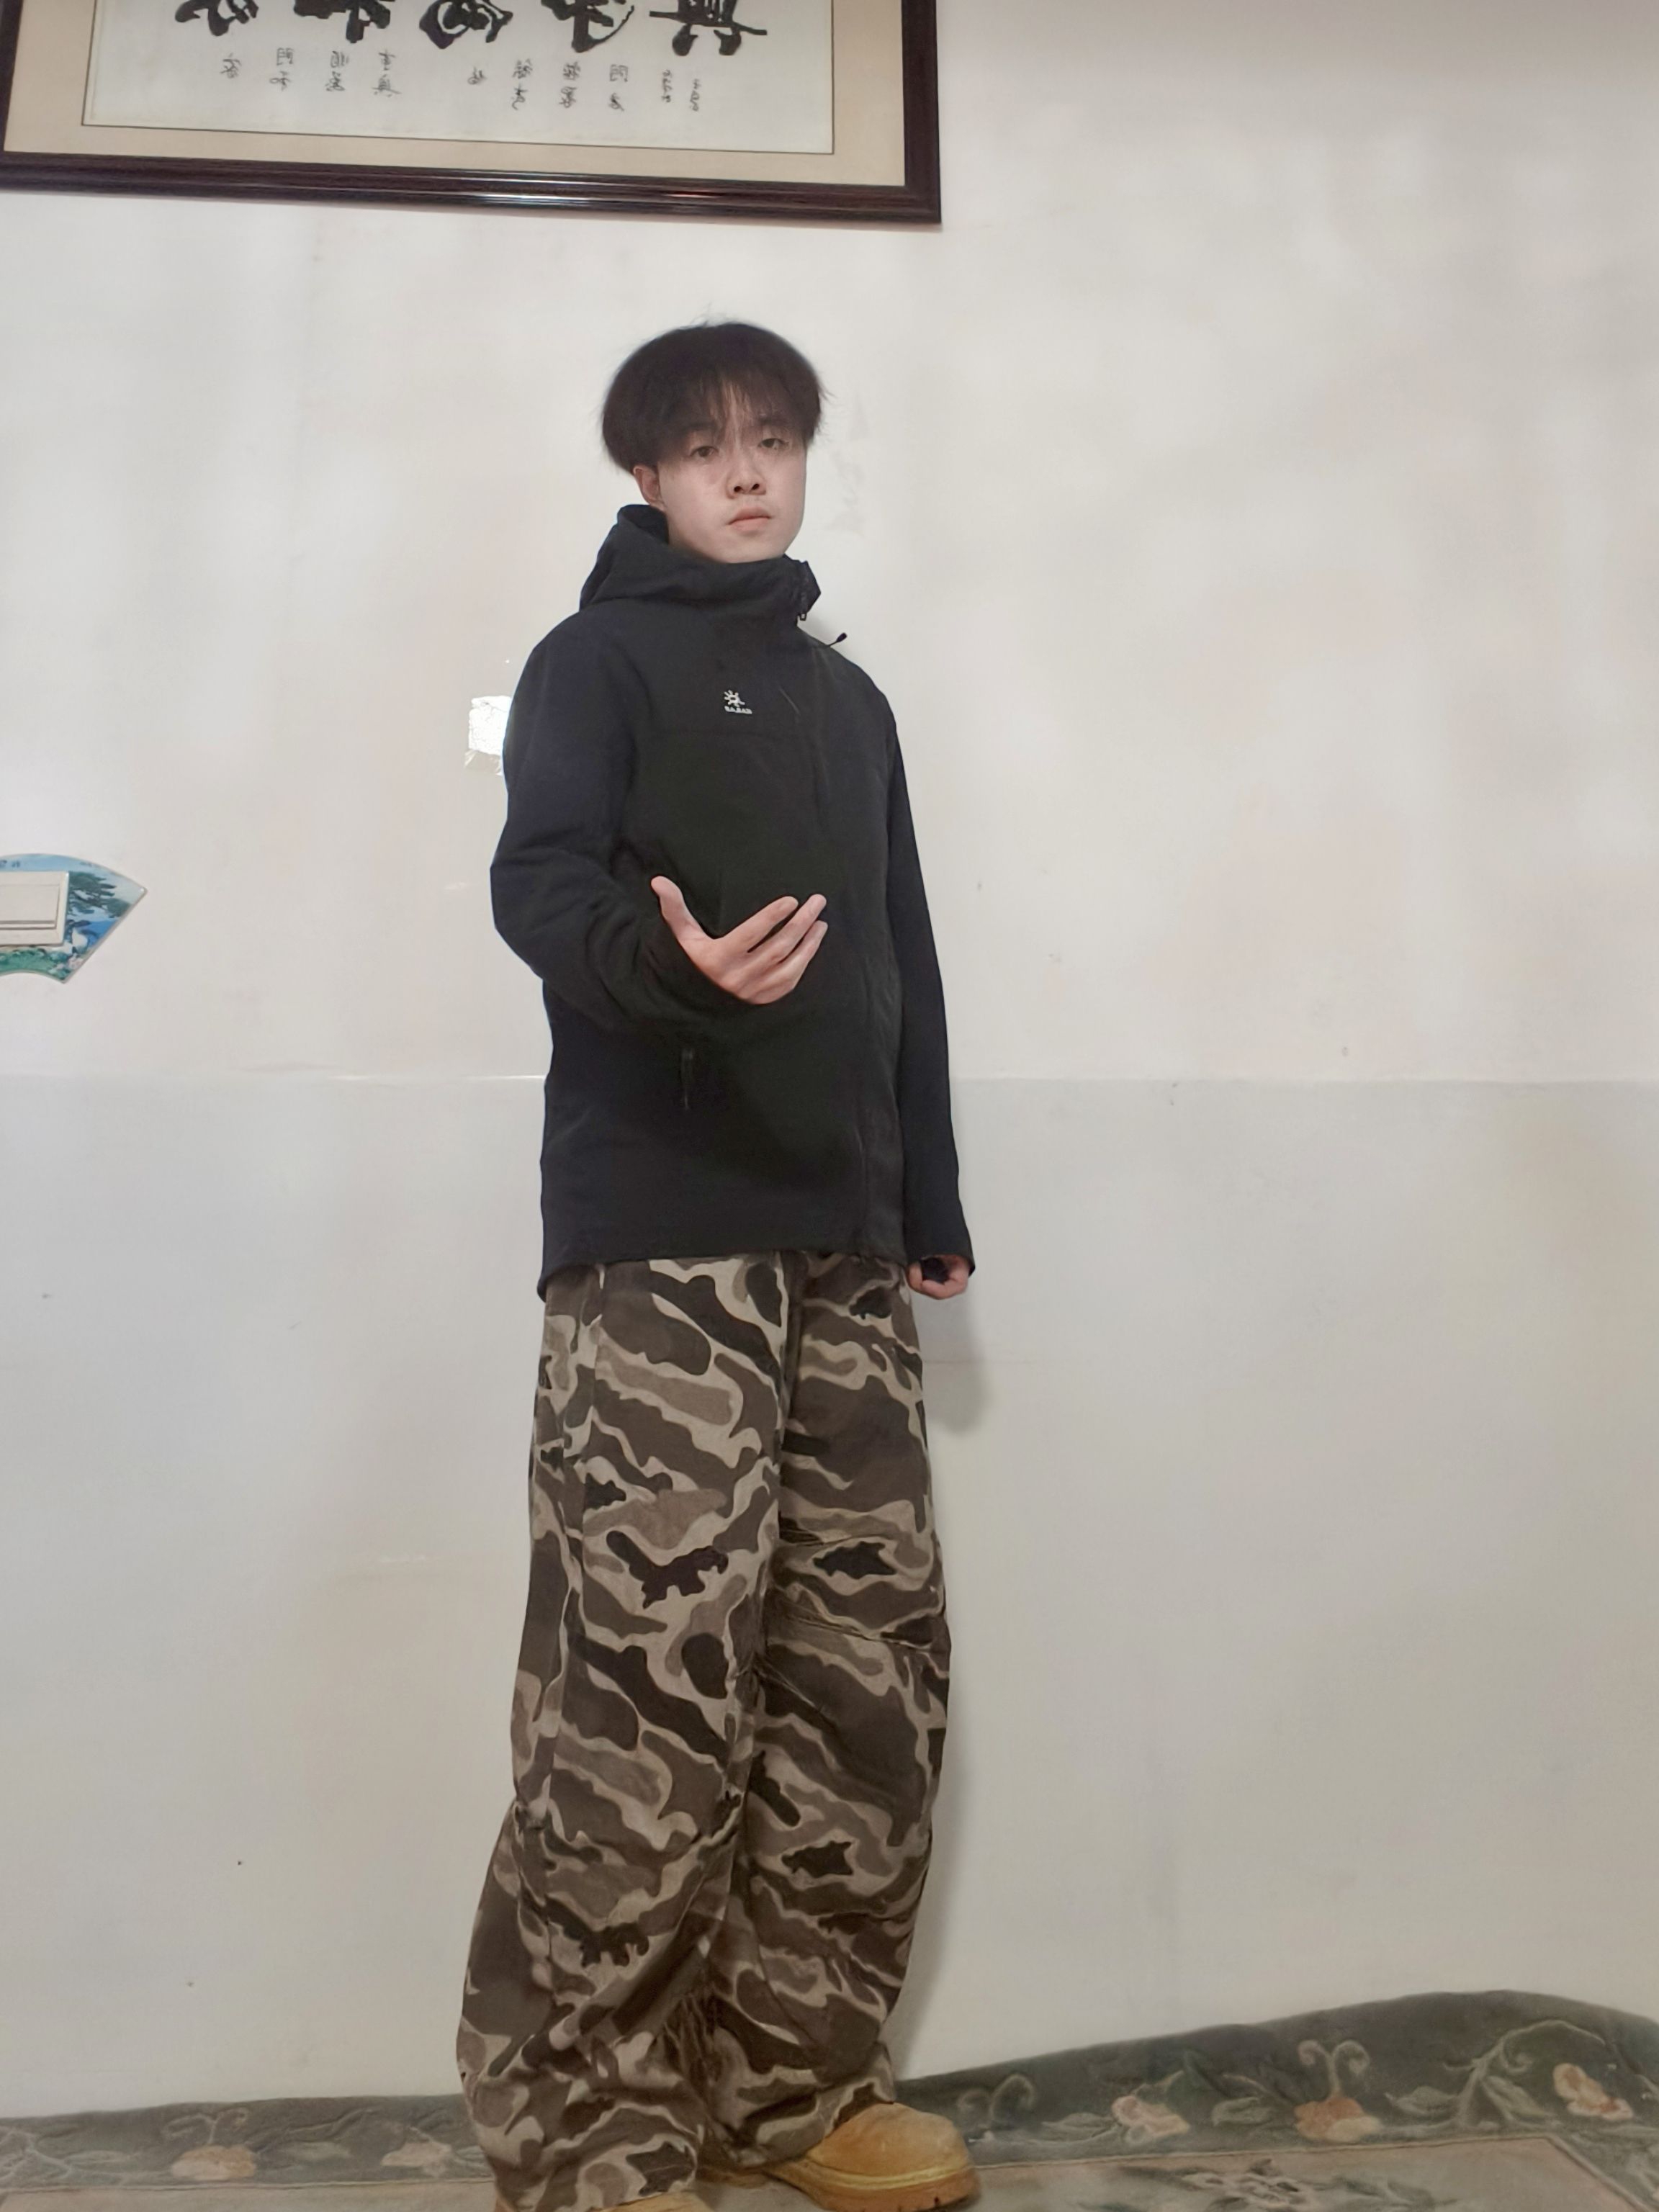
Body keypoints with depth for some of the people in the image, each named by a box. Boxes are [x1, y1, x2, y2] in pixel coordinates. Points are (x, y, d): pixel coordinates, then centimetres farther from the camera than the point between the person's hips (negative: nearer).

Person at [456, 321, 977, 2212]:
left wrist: (932, 1200, 21)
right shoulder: (599, 658, 7)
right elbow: (537, 879, -11)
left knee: (874, 1666, 5)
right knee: (652, 1673, -11)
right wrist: (671, 961, -33)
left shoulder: (847, 697, 25)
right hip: (657, 1233, -6)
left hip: (842, 1244, 6)